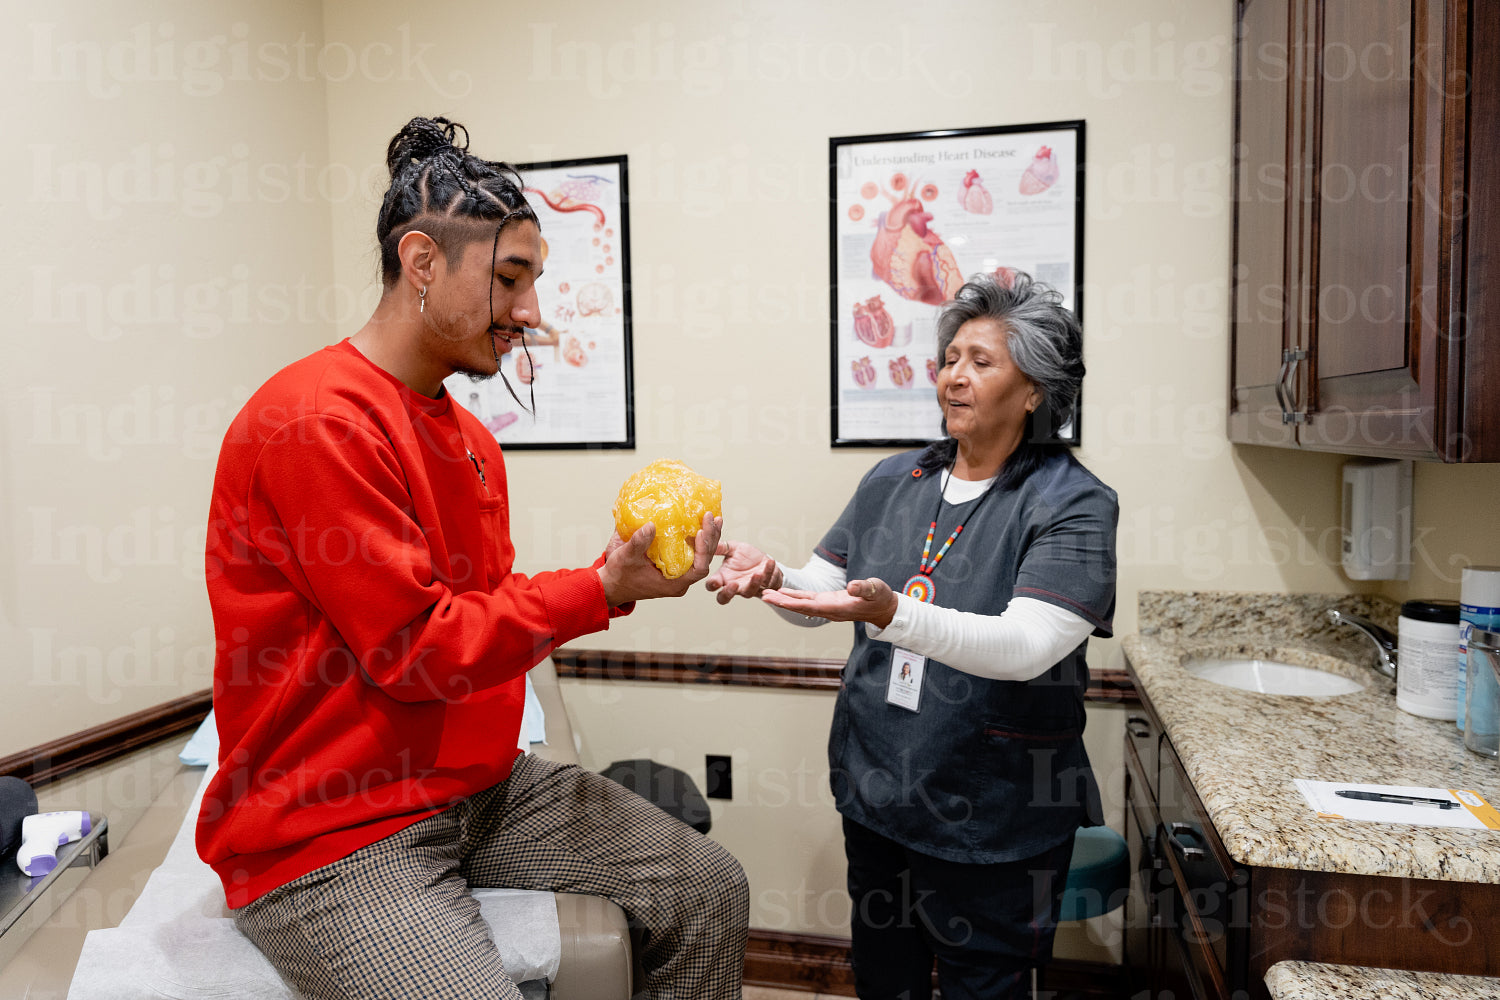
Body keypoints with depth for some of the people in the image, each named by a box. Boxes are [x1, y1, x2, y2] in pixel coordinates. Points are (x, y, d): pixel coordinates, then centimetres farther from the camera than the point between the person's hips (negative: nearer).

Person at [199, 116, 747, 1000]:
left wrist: (617, 575, -7)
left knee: (710, 891, 4)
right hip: (329, 836, -7)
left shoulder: (470, 438, 8)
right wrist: (601, 590, -18)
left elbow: (492, 606, 7)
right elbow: (417, 649, -19)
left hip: (483, 786, 8)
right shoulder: (318, 421, -19)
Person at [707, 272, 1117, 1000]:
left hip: (992, 817, -5)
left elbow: (1025, 646, -26)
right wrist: (770, 577, -19)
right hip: (876, 793, 5)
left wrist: (890, 612, -40)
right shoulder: (892, 482, 4)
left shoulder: (1073, 504, -13)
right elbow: (819, 596, 4)